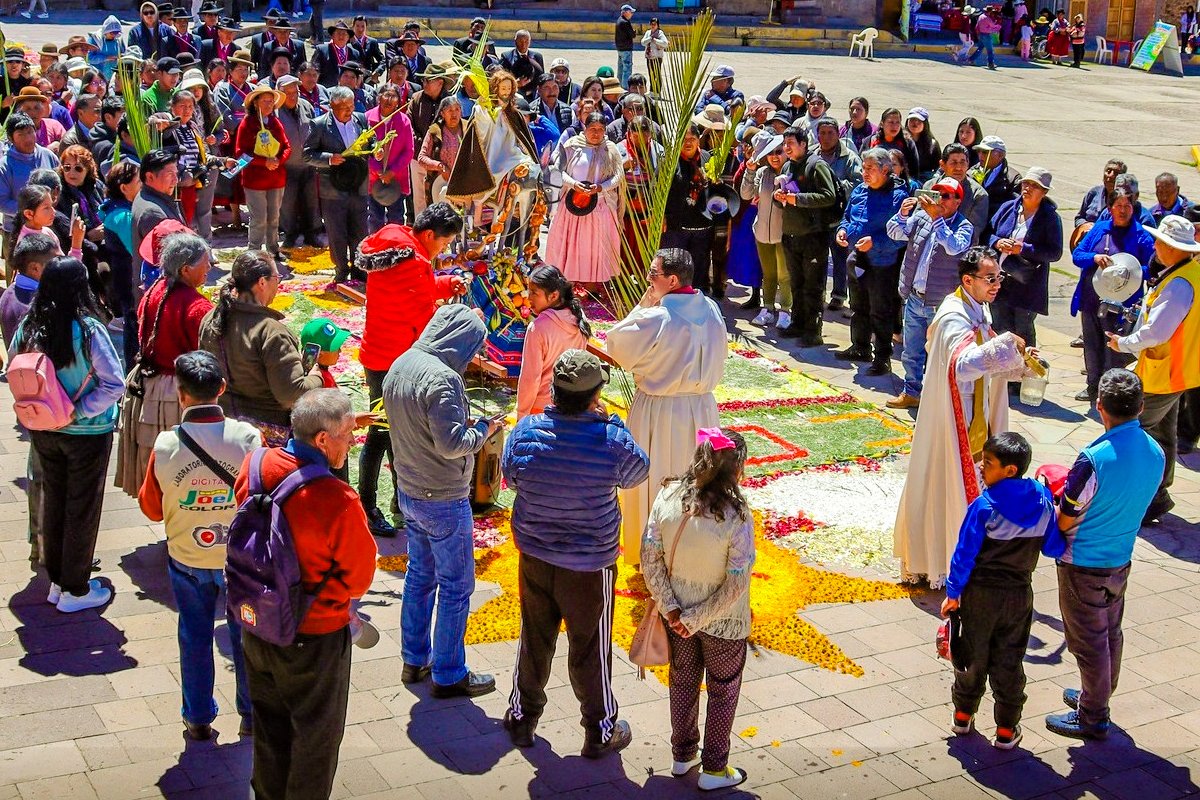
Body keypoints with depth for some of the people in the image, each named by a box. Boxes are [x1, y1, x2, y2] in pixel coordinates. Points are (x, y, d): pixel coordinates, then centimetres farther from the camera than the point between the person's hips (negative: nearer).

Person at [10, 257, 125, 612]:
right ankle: (74, 590, 19)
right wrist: (78, 412, -17)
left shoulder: (27, 328, -7)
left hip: (43, 432, 5)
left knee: (52, 502, 20)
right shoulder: (88, 330, -22)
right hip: (86, 434, -5)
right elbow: (114, 384, -25)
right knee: (82, 509, 9)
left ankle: (56, 581, 32)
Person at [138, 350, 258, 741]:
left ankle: (199, 718, 30)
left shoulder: (166, 446, -19)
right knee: (245, 635, 17)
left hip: (188, 560, 0)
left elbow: (151, 508, -6)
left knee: (194, 638, 18)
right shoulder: (248, 437, -21)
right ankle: (252, 716, 30)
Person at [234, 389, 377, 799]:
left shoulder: (254, 465, -14)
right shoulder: (338, 503, -33)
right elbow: (359, 577, -17)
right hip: (313, 637, -6)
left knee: (269, 721, 27)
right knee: (316, 733, 18)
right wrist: (324, 591, 1)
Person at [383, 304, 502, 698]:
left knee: (420, 576, 21)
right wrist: (482, 429, -11)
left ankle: (414, 660, 33)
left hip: (408, 491, 9)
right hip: (443, 500, -9)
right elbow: (451, 443, -28)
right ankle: (449, 675, 15)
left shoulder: (400, 366, 2)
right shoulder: (442, 378, -25)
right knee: (456, 587, 5)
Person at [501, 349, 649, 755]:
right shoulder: (611, 440, -23)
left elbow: (509, 475, 3)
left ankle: (522, 717, 37)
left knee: (534, 638, 21)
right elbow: (638, 472, -2)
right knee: (590, 649, 14)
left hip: (535, 557, 3)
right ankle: (600, 730, 30)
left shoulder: (527, 430, -15)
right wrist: (609, 421, 1)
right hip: (590, 565, -3)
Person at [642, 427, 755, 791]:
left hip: (677, 613, 4)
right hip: (724, 623, -4)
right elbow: (735, 585, -24)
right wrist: (695, 621, -14)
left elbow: (650, 559, -11)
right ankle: (713, 769, 32)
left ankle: (682, 755, 43)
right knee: (723, 692, 19)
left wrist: (672, 609, -7)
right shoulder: (735, 515, -27)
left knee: (683, 682, 25)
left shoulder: (668, 497, -16)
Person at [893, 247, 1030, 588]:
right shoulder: (953, 318, -22)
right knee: (945, 489, 1)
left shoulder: (975, 312, 8)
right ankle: (936, 564, 13)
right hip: (952, 424, -9)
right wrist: (1006, 343, -39)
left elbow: (984, 365, 14)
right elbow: (963, 364, -40)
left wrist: (1020, 363, -1)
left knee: (964, 489, 17)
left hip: (972, 423, 9)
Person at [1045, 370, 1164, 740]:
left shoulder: (1095, 459, -29)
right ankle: (1097, 696, 41)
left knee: (1088, 641, 7)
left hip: (1083, 565, -7)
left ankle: (1093, 717, 20)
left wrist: (1058, 494, 1)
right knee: (1110, 633, 22)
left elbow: (1065, 522, -20)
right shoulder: (1155, 453, -6)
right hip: (1121, 560, 7)